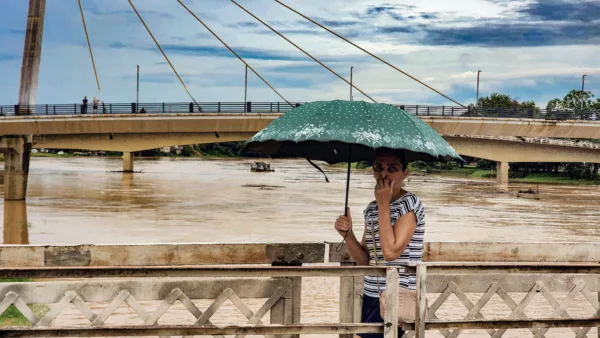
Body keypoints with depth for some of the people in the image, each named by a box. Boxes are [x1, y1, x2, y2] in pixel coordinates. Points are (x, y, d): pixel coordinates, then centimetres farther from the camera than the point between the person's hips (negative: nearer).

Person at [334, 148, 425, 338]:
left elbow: (391, 251, -21)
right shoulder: (371, 209, 10)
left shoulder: (411, 204, -10)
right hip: (371, 296, 7)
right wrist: (347, 234, -6)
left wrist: (383, 204, -15)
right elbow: (364, 260, 12)